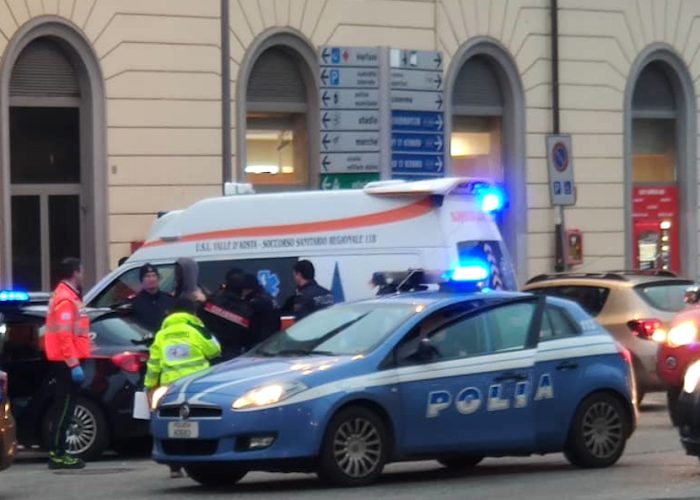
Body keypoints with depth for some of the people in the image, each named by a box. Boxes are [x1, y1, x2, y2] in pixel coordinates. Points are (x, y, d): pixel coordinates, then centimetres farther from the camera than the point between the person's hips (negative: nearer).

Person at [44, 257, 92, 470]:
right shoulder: (66, 299, -15)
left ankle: (58, 452, 15)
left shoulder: (68, 295, 18)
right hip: (66, 362, -10)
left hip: (66, 362, 10)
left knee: (64, 407, 12)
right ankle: (57, 454, -10)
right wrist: (73, 364, -25)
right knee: (64, 407, -9)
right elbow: (64, 335, -22)